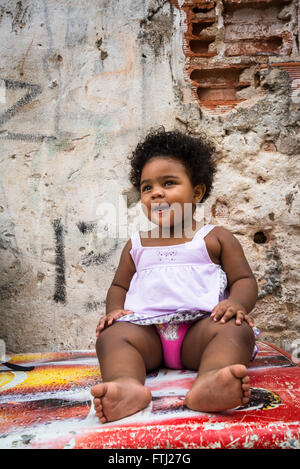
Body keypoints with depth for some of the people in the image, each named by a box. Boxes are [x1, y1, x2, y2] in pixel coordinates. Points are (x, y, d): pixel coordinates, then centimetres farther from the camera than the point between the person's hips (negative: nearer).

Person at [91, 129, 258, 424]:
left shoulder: (215, 238, 13)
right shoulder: (136, 244, 22)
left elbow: (245, 279, 9)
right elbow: (119, 285, 25)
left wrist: (237, 303, -15)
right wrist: (115, 309, 1)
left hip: (200, 325, -1)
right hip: (146, 329, 2)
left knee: (236, 330, -30)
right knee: (111, 336, -25)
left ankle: (209, 382, -55)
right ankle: (127, 385, -51)